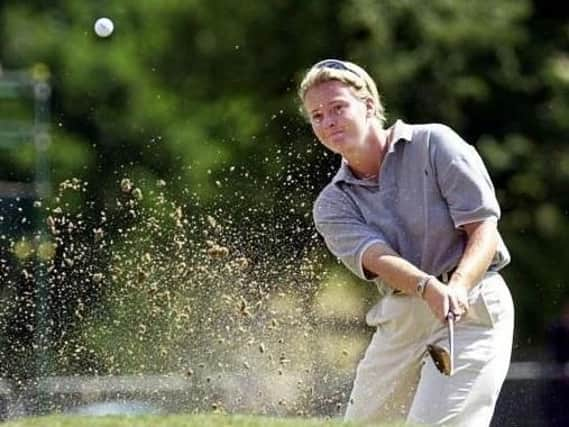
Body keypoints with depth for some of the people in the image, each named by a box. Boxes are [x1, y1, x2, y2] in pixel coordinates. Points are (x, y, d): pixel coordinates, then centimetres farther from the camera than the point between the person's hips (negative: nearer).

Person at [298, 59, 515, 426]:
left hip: (473, 309, -6)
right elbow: (376, 258, -12)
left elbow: (484, 230, -8)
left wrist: (458, 286, -28)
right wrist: (429, 288, -34)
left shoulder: (434, 144, -1)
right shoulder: (332, 205, 8)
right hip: (399, 322, 6)